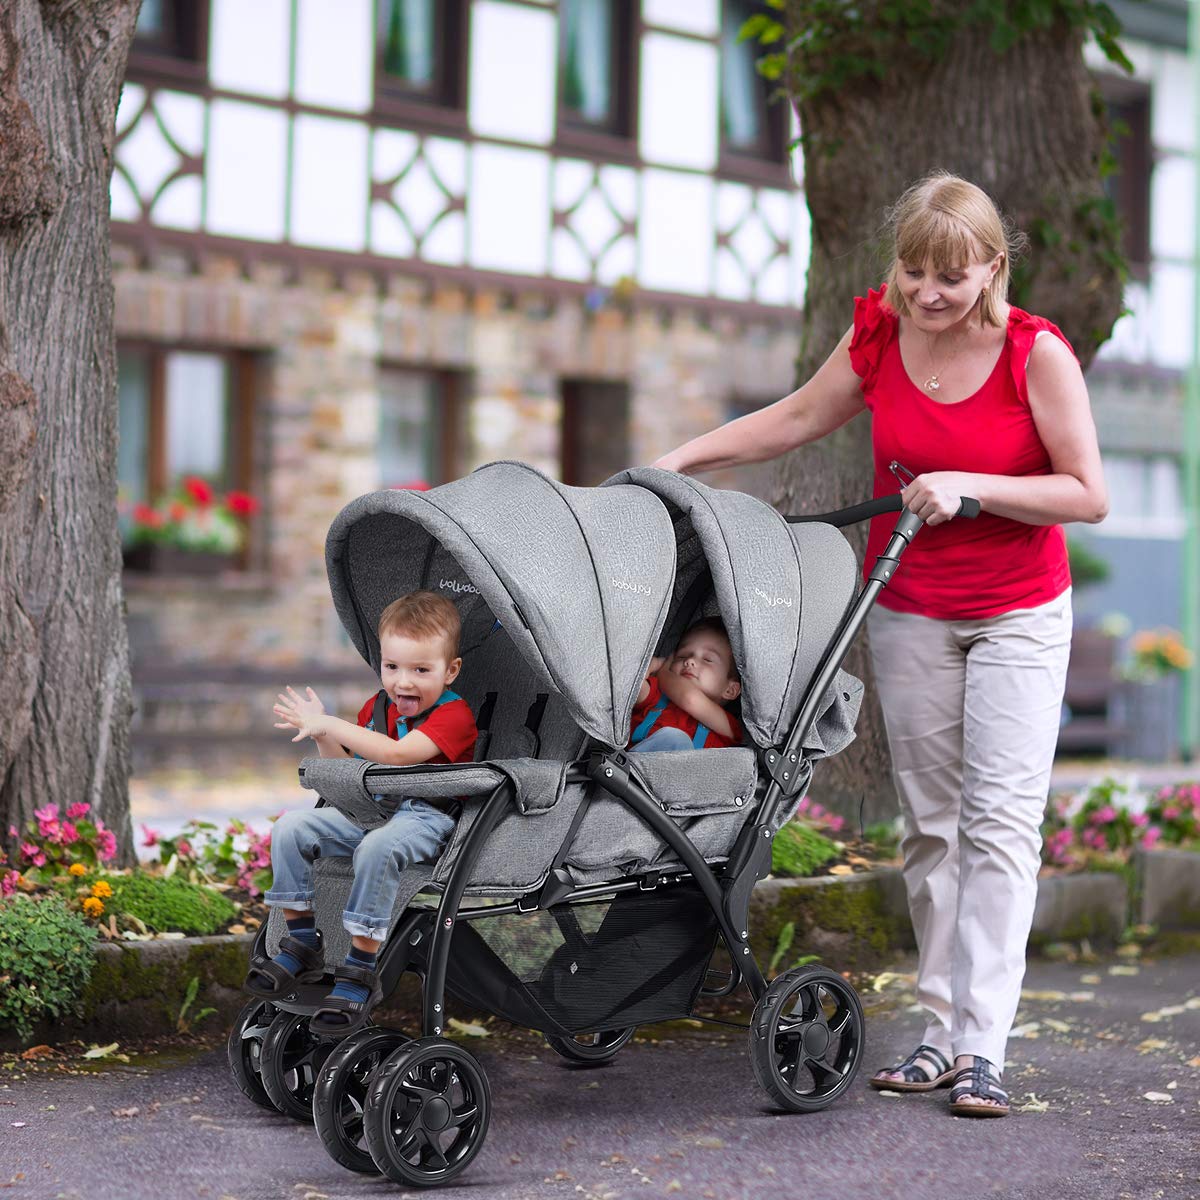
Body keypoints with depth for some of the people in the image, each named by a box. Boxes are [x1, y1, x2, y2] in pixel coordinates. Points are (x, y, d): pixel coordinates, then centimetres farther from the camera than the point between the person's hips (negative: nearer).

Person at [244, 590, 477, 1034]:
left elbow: (397, 754, -28)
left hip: (425, 817, -8)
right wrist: (322, 735, 2)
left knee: (377, 849, -38)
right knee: (291, 828, -9)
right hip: (370, 809, 8)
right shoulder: (378, 709, 13)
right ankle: (300, 943, -3)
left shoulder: (454, 715, -12)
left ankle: (360, 972, -32)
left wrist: (331, 727, -26)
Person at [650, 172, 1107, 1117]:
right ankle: (941, 1032, 13)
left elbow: (1088, 495, -15)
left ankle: (983, 1048, -10)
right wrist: (680, 460, 7)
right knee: (930, 821, 6)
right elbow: (796, 420, 10)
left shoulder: (1037, 354, -17)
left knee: (1001, 819, -9)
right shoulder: (878, 337, -6)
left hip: (1018, 614, -4)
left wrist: (965, 486, -24)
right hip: (909, 610, 4)